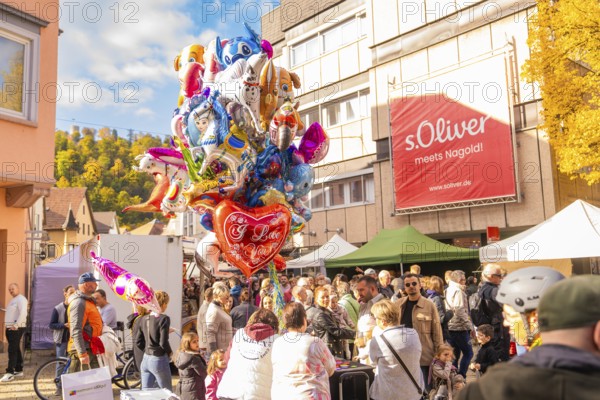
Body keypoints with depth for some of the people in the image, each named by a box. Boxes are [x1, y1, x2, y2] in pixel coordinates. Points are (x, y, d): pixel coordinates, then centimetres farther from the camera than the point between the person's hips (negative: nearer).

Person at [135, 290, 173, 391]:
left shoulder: (144, 319, 4)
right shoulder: (164, 318, -15)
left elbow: (138, 342, 7)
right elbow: (163, 342, -19)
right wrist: (169, 352, -1)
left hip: (145, 359, 6)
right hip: (159, 360, -6)